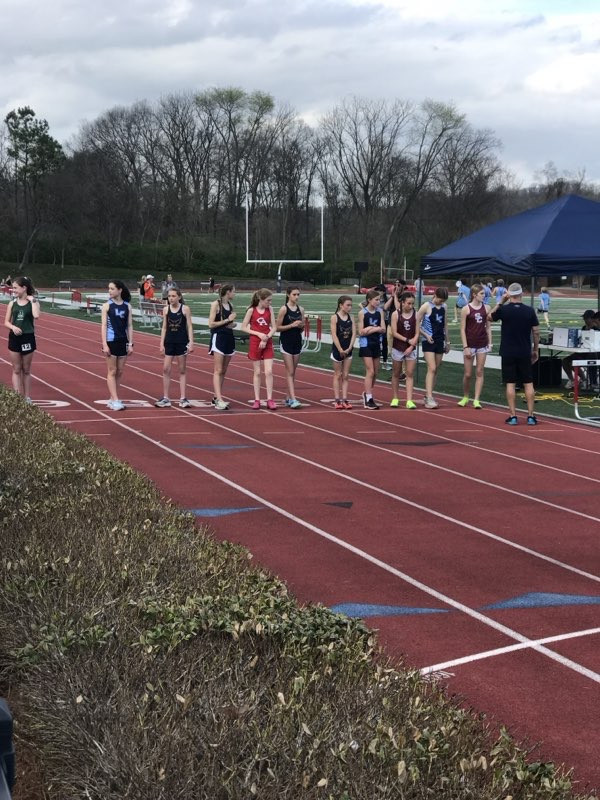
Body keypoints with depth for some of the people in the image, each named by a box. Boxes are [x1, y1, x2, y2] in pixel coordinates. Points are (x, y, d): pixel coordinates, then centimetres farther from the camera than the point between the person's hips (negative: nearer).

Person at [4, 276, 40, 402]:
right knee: (16, 370, 5)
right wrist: (13, 327, -15)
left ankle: (27, 397, 17)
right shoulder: (12, 303, 4)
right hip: (14, 338, 2)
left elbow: (36, 316, -23)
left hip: (28, 338, -2)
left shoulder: (33, 301, -4)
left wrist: (33, 301, -17)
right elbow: (6, 322, 5)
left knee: (26, 370, 9)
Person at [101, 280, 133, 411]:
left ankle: (112, 399, 18)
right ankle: (115, 401, -3)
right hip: (111, 341, -3)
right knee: (112, 372, -2)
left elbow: (129, 326, 6)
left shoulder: (127, 306, 3)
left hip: (123, 341, 3)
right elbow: (104, 325, -5)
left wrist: (130, 344, 1)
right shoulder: (107, 305, -3)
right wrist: (104, 345, -12)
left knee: (119, 372, 8)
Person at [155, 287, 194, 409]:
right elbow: (164, 327, 7)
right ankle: (165, 399, 6)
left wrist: (191, 343, -10)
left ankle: (183, 398, 9)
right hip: (169, 342, 3)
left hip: (182, 342, -3)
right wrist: (161, 343, 2)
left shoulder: (185, 309, -5)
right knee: (166, 369, -1)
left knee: (182, 370, 5)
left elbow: (189, 326, -4)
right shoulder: (166, 309, 3)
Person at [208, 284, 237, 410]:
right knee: (218, 371, -12)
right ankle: (219, 400, -19)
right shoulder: (216, 304, -9)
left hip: (229, 338, 8)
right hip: (218, 338, -8)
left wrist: (233, 323, 1)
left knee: (223, 371, 11)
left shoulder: (230, 305, 13)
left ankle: (217, 397, 19)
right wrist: (227, 320, -14)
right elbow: (211, 324, -13)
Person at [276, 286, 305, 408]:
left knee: (293, 372, 10)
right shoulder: (284, 309, -8)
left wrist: (301, 326, -8)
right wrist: (292, 325, -18)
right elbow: (278, 327, -9)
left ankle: (288, 397, 18)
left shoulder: (300, 309, 7)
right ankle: (292, 399, -13)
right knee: (290, 372, -8)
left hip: (297, 342, 5)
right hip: (286, 342, -5)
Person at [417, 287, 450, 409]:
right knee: (431, 368, -15)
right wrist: (426, 335, -16)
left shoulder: (444, 307, 9)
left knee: (435, 370, 8)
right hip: (428, 341, -6)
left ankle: (427, 397, 15)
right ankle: (429, 399, -19)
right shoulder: (426, 306, -9)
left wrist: (447, 341, 19)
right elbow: (416, 323, -8)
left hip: (440, 341, 6)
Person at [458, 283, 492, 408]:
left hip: (482, 345, 3)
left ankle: (476, 400, 4)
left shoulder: (486, 308, 2)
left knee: (479, 373, 1)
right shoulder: (466, 309, -7)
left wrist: (490, 343, 3)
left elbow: (488, 327, 9)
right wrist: (465, 347, -10)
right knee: (468, 374, 4)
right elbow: (462, 329, -6)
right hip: (470, 345, -3)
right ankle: (465, 397, 24)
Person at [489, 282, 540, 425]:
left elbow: (490, 316, 12)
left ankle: (513, 416, 2)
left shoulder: (504, 309, -7)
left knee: (510, 384, 3)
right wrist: (536, 350, 11)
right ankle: (531, 416, 5)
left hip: (508, 353, -1)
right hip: (525, 353, 1)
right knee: (528, 384, 6)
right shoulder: (529, 311, -3)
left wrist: (500, 302, 14)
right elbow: (536, 332, 0)